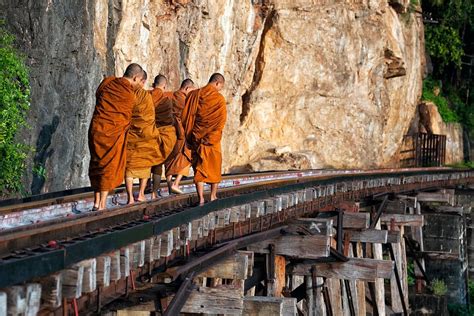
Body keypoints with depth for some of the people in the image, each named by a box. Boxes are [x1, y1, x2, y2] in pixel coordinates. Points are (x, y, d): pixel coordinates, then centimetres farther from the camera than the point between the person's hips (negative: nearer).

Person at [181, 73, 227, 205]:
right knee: (214, 168, 14)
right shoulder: (219, 99, -9)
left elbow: (185, 116, 3)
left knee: (199, 169, 6)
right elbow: (221, 121, -11)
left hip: (195, 138, 3)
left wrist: (188, 137, 9)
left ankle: (201, 199, -1)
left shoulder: (193, 95, 2)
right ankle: (213, 196, 21)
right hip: (212, 140, -3)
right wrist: (213, 137, -1)